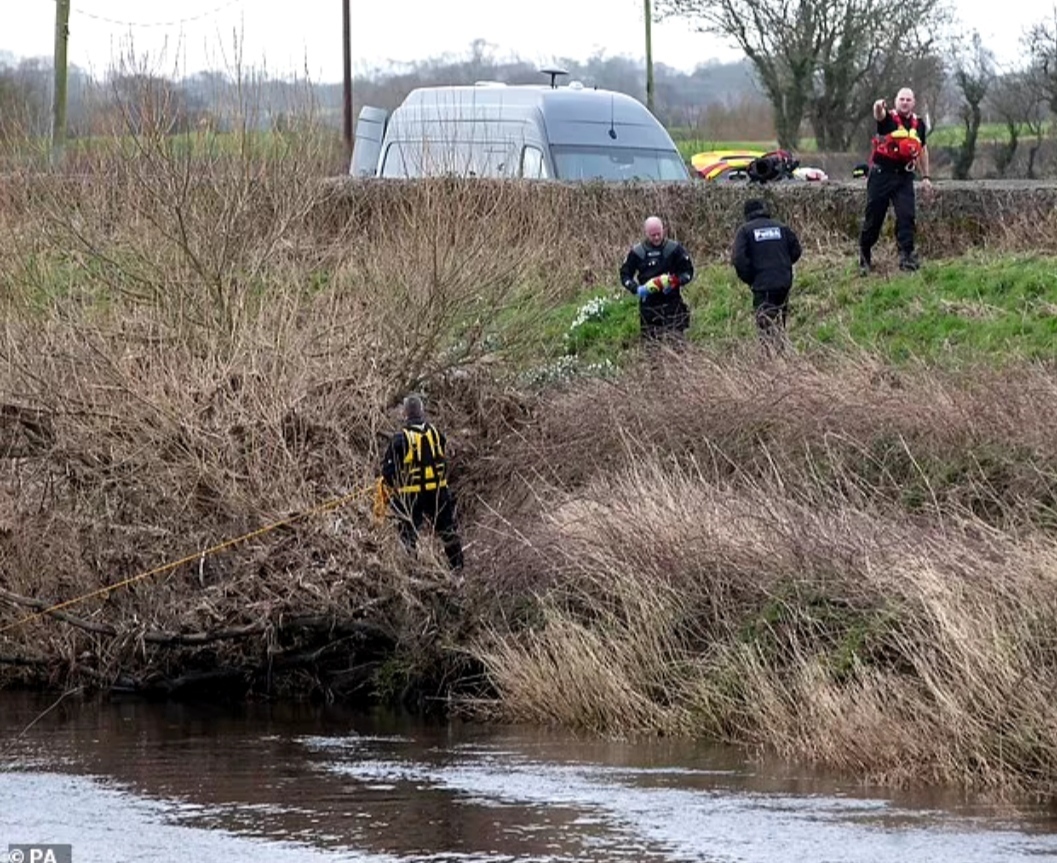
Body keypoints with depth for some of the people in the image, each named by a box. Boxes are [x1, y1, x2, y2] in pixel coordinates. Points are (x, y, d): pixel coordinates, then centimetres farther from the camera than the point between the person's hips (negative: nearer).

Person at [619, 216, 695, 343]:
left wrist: (676, 282, -16)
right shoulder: (637, 252, 5)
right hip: (648, 306, 2)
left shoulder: (674, 249, 1)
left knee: (676, 340, -10)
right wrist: (636, 289, -10)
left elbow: (688, 272, 5)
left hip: (672, 302, -2)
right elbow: (625, 275, 11)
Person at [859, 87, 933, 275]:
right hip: (881, 173, -3)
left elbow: (922, 149, 21)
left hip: (904, 175, 3)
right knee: (874, 217, 4)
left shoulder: (918, 124, 8)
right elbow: (879, 115, -31)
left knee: (906, 215, -9)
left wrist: (925, 177, 20)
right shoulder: (888, 118, -6)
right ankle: (864, 256, 19)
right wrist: (879, 108, -57)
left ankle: (907, 255, -7)